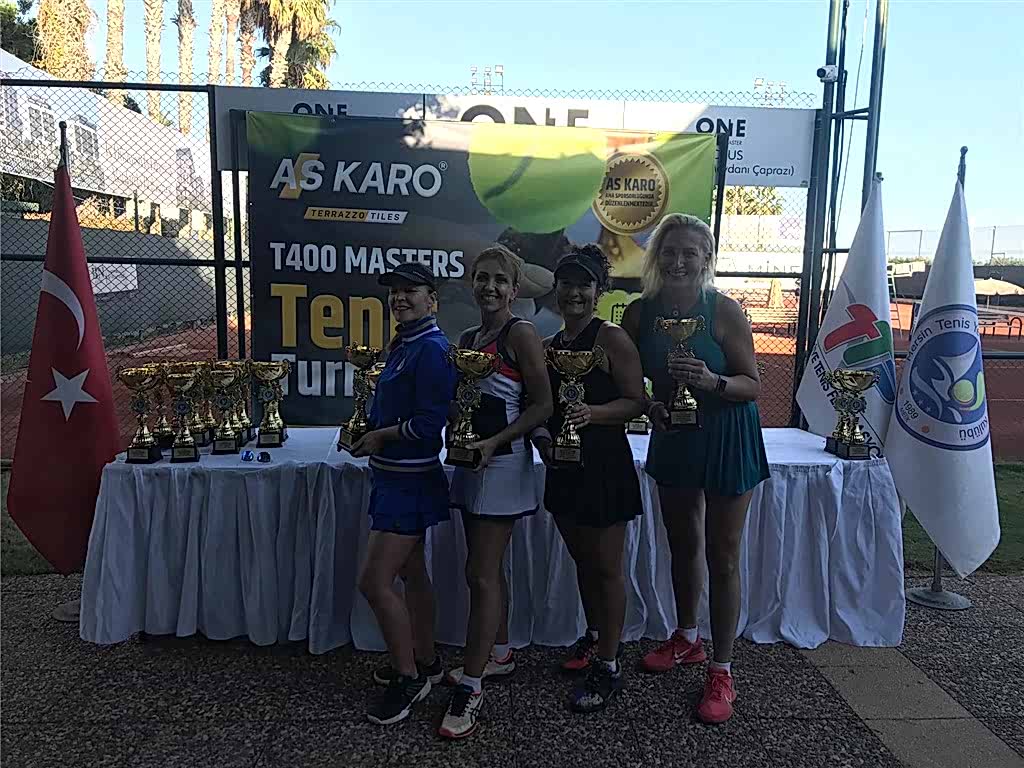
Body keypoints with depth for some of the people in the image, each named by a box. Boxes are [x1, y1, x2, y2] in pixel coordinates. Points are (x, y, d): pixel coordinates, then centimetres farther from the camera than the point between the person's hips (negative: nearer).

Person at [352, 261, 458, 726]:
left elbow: (430, 422, -23)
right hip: (396, 477, 10)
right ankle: (425, 662, 33)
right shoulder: (403, 345, 12)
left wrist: (381, 436, -11)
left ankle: (408, 678, 10)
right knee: (412, 573, 18)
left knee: (374, 582, -7)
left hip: (410, 482, -10)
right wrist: (369, 426, 4)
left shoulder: (431, 349, -17)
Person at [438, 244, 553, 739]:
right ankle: (499, 652, 34)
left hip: (503, 463, -7)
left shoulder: (521, 335, -10)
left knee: (481, 574, -5)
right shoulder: (467, 339, 12)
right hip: (471, 461, 8)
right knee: (489, 568, 18)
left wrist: (495, 442, -21)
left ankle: (470, 687, 3)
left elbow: (543, 405, -13)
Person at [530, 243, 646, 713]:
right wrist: (542, 438, 1)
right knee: (582, 559, 20)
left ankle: (608, 666, 15)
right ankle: (595, 637, 40)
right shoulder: (550, 345, 11)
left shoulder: (612, 339, -10)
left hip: (604, 464, -7)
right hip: (564, 464, 7)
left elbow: (637, 401, -14)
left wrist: (592, 414, -28)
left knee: (607, 567, 3)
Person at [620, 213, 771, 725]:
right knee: (682, 546, 19)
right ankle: (686, 639, 41)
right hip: (673, 437, 4)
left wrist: (713, 381, -32)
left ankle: (721, 672, 16)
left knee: (722, 556, 2)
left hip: (726, 439, -4)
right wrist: (650, 406, -16)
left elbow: (753, 385, -13)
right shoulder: (639, 313, -7)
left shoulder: (724, 311, -18)